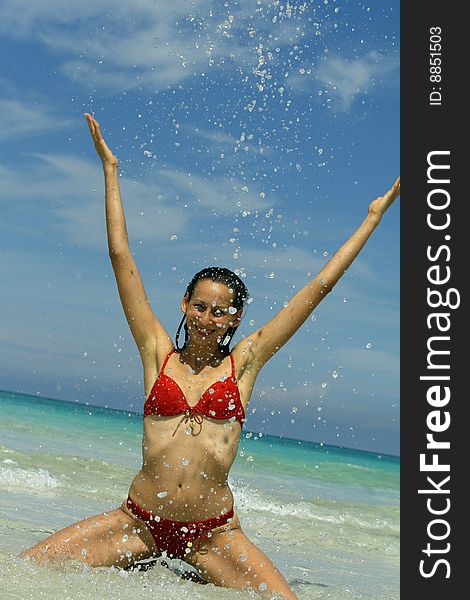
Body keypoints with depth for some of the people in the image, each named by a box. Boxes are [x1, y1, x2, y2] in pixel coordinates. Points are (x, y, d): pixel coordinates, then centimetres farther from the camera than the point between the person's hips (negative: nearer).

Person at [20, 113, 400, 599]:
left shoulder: (243, 362, 4)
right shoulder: (158, 353, 4)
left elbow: (320, 286, 7)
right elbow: (120, 255, 6)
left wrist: (375, 214, 11)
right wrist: (110, 169, 9)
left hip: (212, 535, 1)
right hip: (138, 521, -1)